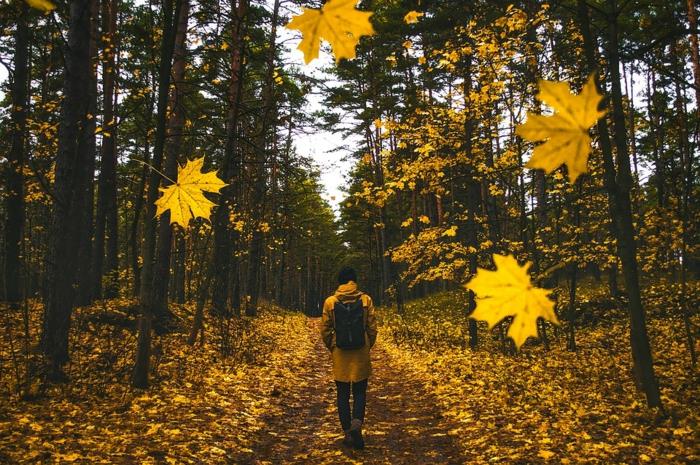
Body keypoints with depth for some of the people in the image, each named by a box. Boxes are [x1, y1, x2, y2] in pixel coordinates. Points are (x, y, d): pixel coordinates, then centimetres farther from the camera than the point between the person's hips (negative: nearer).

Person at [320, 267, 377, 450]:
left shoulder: (330, 302, -4)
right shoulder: (366, 300, -5)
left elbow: (325, 331, -1)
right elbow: (372, 328, -2)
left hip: (340, 354, 0)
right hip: (361, 353, 0)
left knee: (343, 394, 11)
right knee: (360, 392, 11)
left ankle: (348, 433, 13)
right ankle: (357, 423, -12)